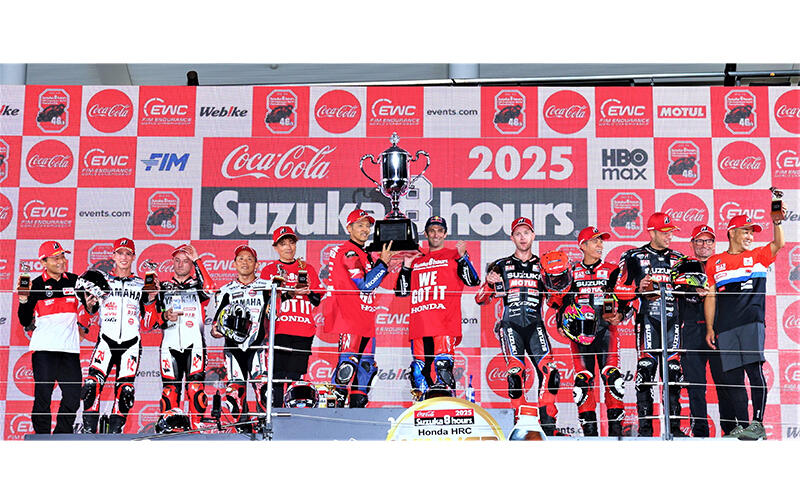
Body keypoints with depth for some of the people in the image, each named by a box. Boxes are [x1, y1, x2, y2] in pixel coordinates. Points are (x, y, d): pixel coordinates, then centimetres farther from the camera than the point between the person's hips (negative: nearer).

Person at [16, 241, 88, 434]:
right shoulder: (36, 285, 1)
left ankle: (62, 437, 17)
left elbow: (83, 313, 25)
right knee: (43, 396, -2)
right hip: (44, 348, -3)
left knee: (73, 397, 2)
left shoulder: (75, 281, 11)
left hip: (70, 347, 3)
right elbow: (26, 322, -2)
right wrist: (24, 300, -16)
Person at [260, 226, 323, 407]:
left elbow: (317, 300, 13)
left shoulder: (307, 268, 16)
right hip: (279, 330, -2)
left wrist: (307, 291, -9)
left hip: (303, 331, 2)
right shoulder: (269, 270, 11)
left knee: (296, 376, 0)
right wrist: (291, 292, -13)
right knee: (277, 375, -7)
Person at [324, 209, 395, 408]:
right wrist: (382, 263, -15)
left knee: (367, 366, 10)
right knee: (348, 362, -13)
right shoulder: (347, 252, -10)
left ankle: (358, 406, 16)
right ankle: (335, 404, -9)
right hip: (348, 319, -10)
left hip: (365, 320, 10)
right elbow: (365, 285, -19)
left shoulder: (365, 255, 21)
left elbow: (372, 281, 23)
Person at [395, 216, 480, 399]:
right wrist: (406, 267, 10)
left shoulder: (454, 256, 11)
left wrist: (463, 257, -10)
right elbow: (401, 291, 21)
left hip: (446, 322, -4)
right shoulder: (417, 260, 22)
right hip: (419, 324, 5)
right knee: (419, 368, 4)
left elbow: (473, 281, -1)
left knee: (443, 364, -15)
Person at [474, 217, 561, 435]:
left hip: (535, 325, 1)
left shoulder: (542, 266, 15)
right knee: (515, 370, -16)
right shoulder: (501, 266, 13)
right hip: (511, 325, -1)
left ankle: (548, 425, -6)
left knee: (549, 371, -14)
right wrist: (489, 283, -11)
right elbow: (480, 299, 9)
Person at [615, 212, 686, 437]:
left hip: (673, 319, 4)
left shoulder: (678, 258, 18)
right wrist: (639, 289, -15)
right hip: (647, 318, -4)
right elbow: (620, 288, 2)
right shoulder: (634, 257, 6)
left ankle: (674, 426, 8)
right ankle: (645, 426, -4)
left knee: (673, 371, 3)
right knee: (646, 368, -8)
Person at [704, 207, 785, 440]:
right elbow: (710, 297, 13)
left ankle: (758, 423, -11)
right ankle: (741, 425, 7)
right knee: (733, 377, 1)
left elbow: (779, 244, -3)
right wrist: (710, 328, 7)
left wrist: (777, 222, -20)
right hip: (725, 328, 2)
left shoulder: (757, 256, 15)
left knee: (754, 370, -12)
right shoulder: (714, 262, 15)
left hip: (751, 322, -2)